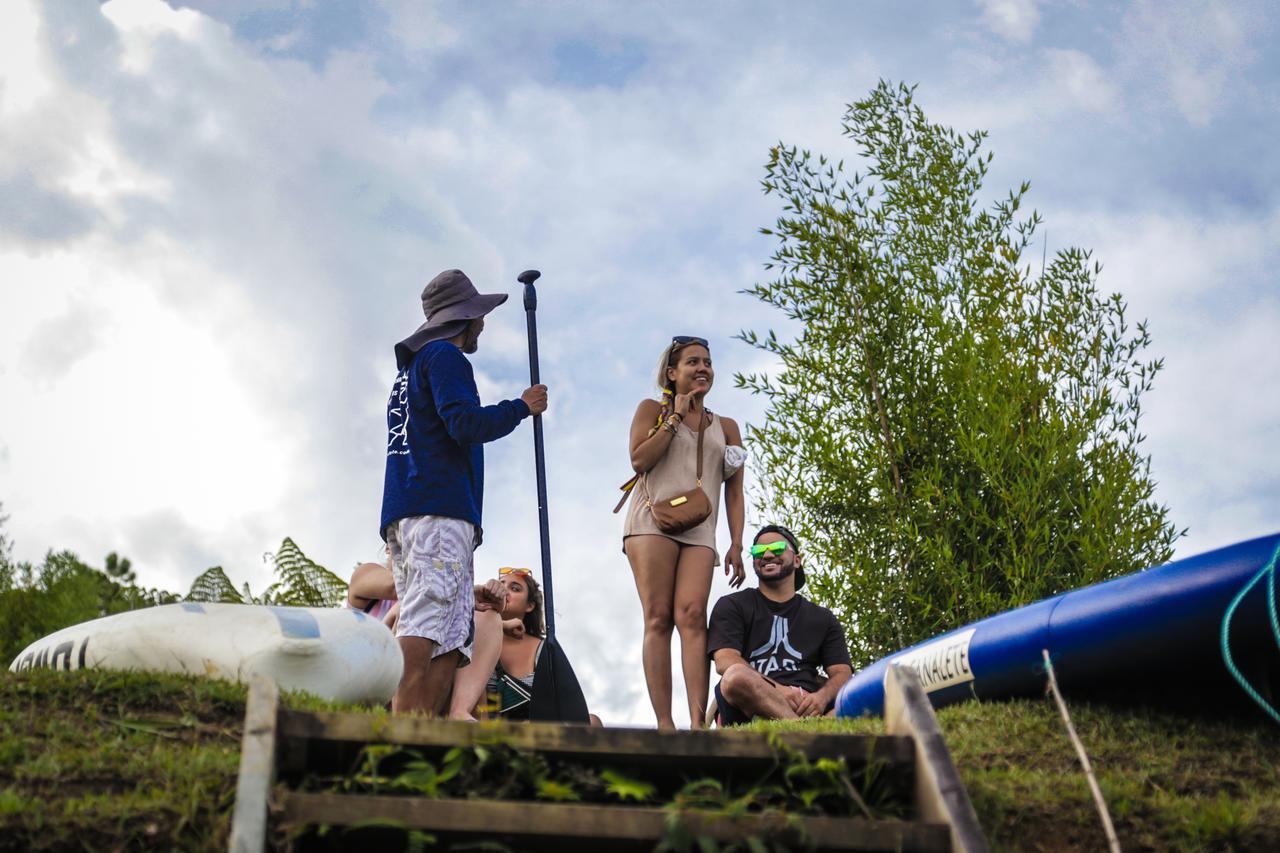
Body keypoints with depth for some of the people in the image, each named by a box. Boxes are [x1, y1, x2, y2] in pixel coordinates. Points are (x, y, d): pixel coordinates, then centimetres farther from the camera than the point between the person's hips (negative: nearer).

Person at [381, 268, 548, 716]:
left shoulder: (409, 369, 32)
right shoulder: (444, 356, 3)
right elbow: (465, 423, -11)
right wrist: (522, 406, 2)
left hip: (403, 517, 9)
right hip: (440, 511, -9)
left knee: (449, 644, 0)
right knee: (422, 634, -21)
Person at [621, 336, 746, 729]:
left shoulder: (726, 427, 23)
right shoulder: (652, 410, 16)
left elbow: (734, 491, 16)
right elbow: (639, 459, -1)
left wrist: (736, 545, 5)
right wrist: (675, 417, 2)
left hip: (699, 530, 2)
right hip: (653, 520, -2)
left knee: (692, 615, -17)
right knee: (658, 618, -12)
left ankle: (698, 723, -26)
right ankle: (664, 723, -17)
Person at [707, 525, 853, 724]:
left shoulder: (823, 619, 27)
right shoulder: (732, 606, 18)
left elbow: (842, 673, 13)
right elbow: (725, 661, 0)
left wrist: (821, 697, -14)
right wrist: (779, 690, -17)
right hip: (748, 709, -2)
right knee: (737, 676, -37)